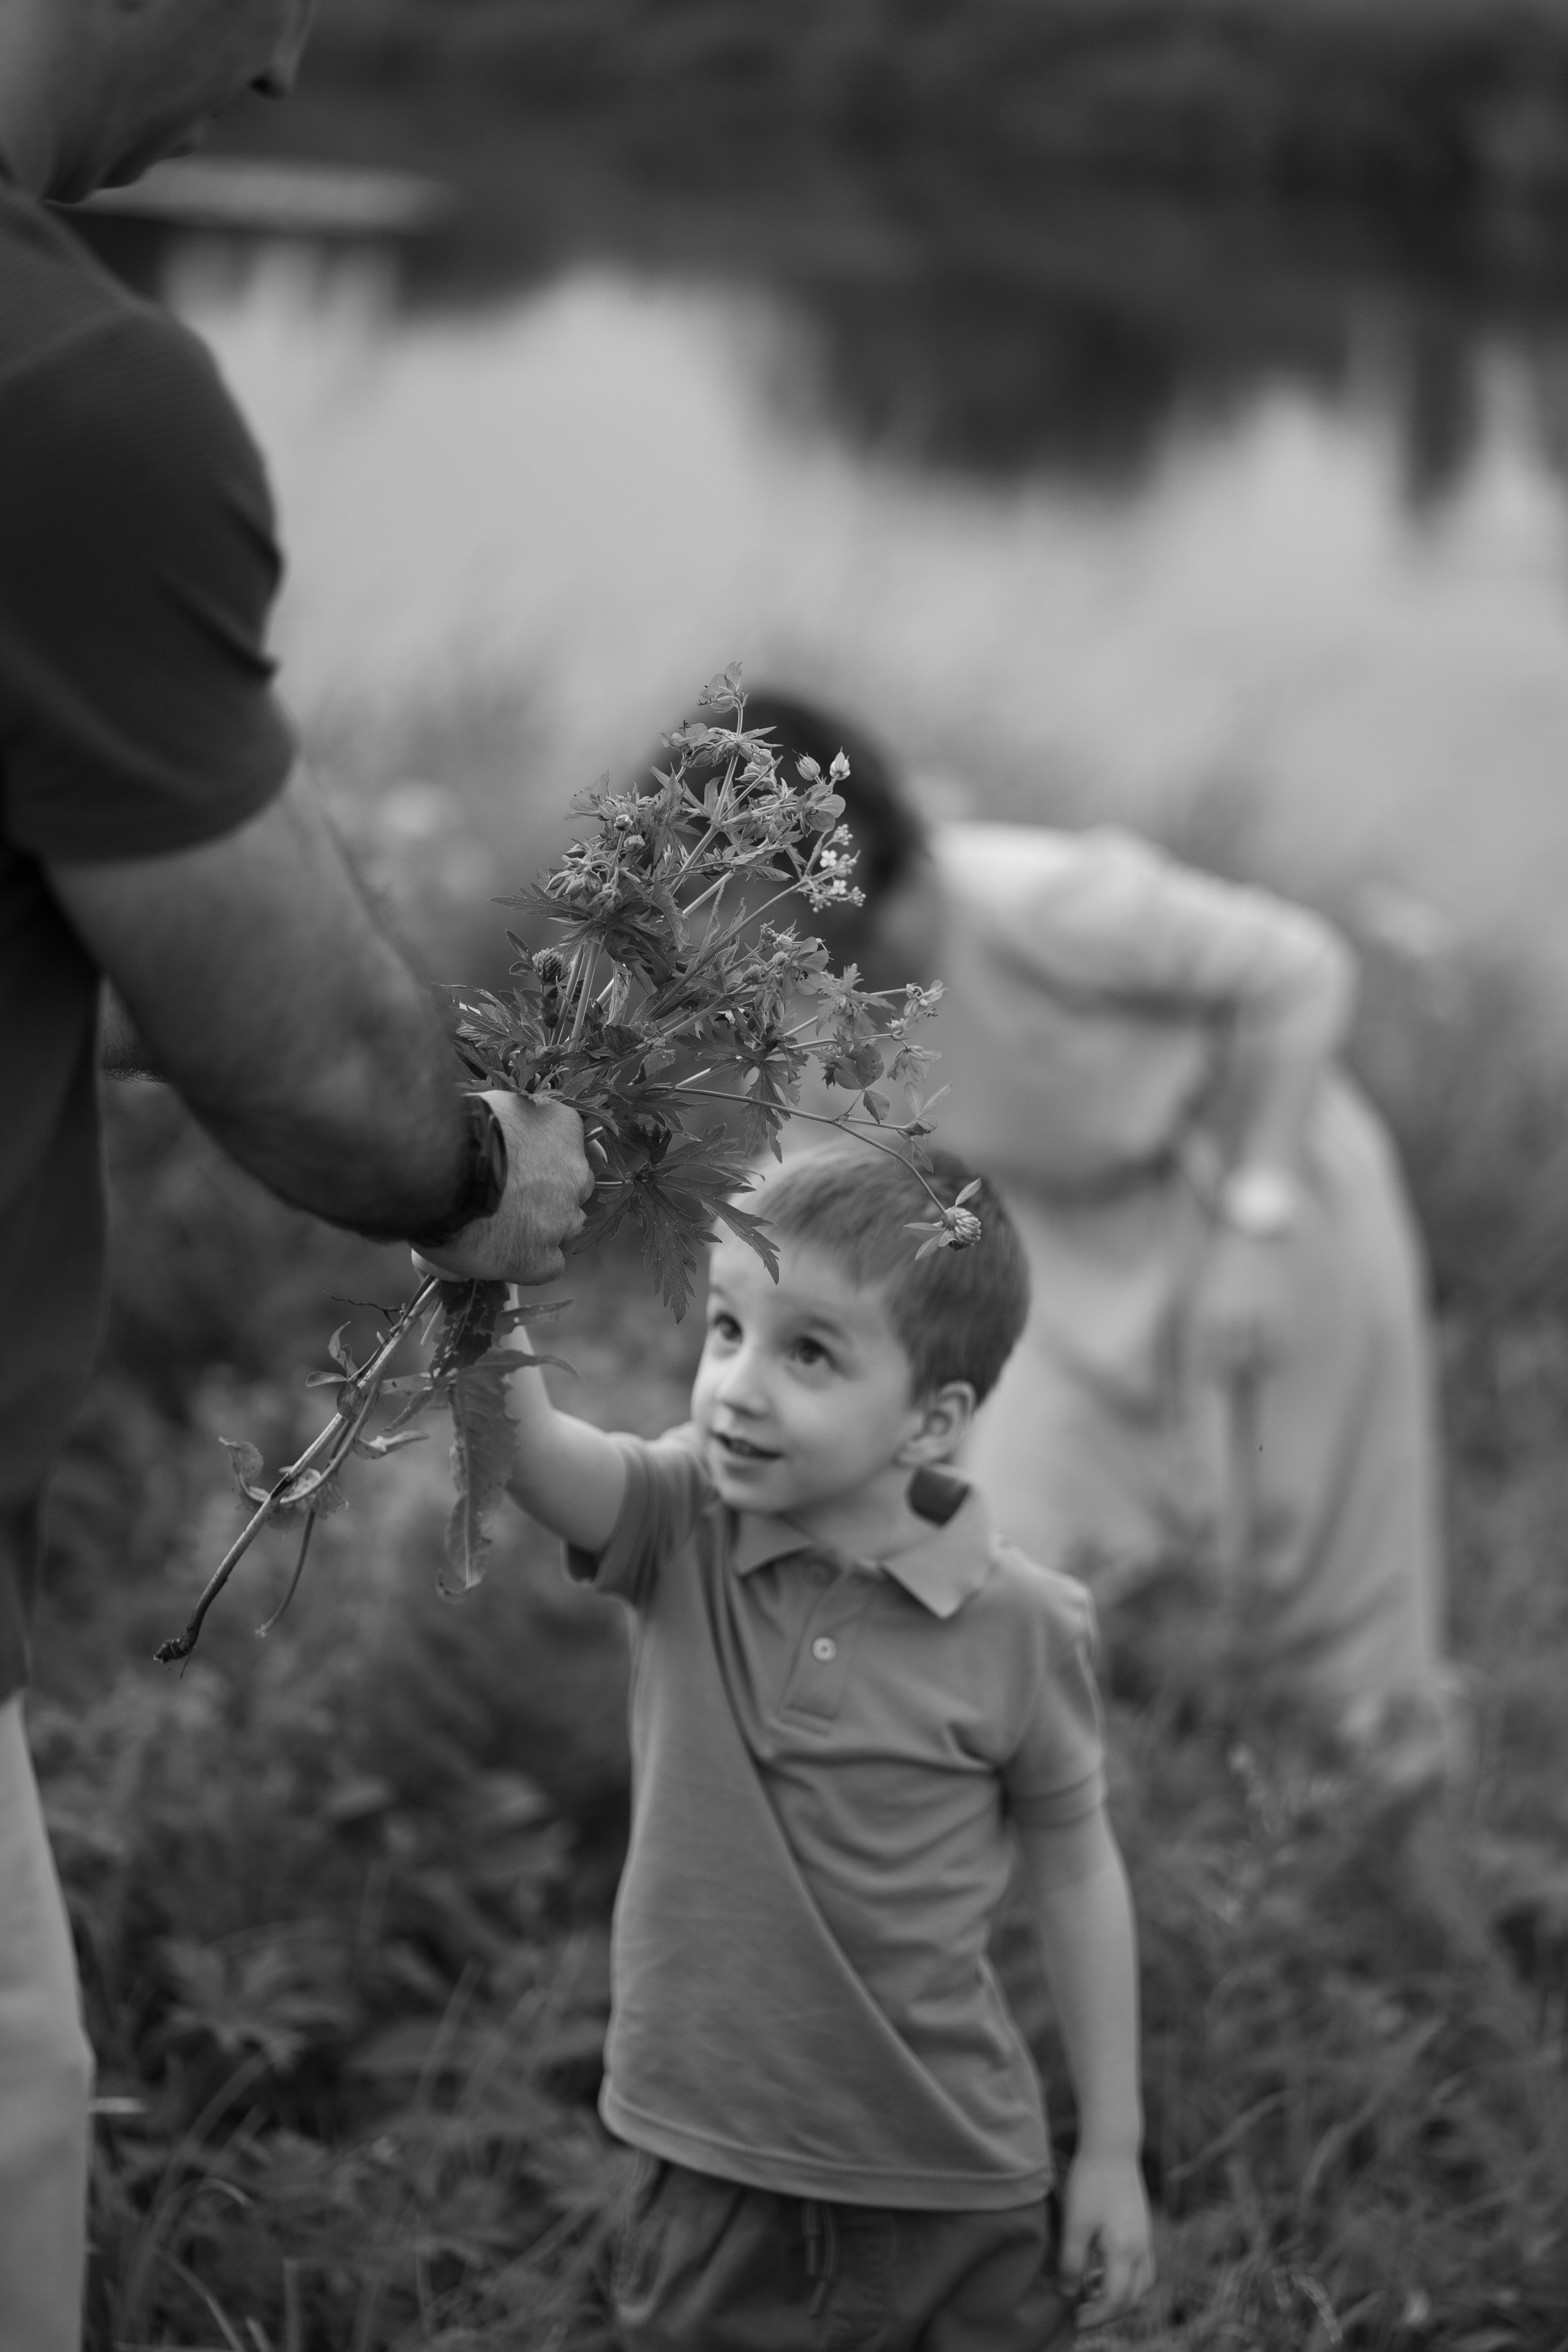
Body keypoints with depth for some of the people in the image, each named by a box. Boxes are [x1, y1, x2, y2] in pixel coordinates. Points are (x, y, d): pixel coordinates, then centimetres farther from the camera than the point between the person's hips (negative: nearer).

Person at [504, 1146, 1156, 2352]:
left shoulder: (1020, 1624, -10)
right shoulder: (681, 1532, -8)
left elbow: (1076, 1873, 1)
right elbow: (518, 1439, -27)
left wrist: (1113, 2151, 5)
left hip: (954, 2194, -1)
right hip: (713, 2184, 1)